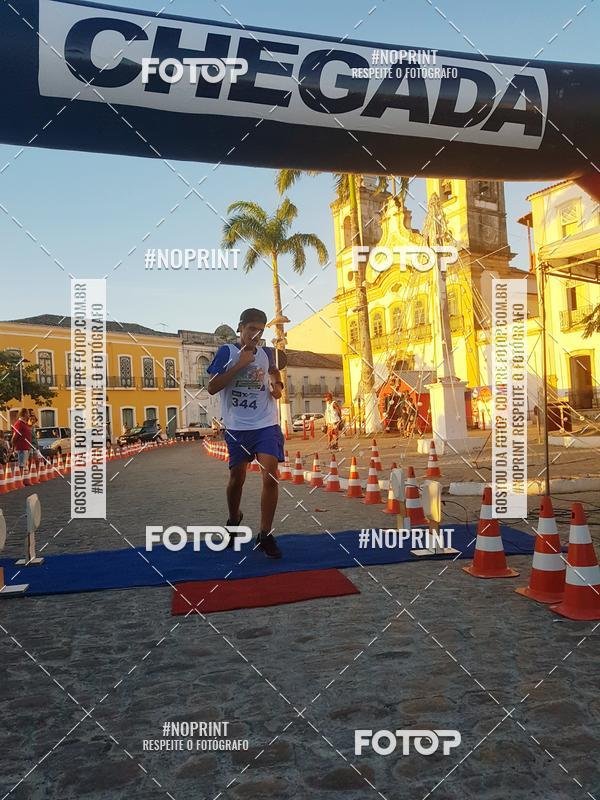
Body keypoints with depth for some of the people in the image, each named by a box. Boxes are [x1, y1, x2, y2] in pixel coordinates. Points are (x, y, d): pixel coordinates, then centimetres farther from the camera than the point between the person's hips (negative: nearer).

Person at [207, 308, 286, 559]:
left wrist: (277, 388, 0)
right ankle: (233, 520, 39)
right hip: (237, 427, -1)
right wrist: (239, 365, -16)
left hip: (266, 425, 2)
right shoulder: (226, 352, -2)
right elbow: (212, 388, -11)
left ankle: (265, 534, 0)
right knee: (236, 477, 11)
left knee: (270, 475, -12)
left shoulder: (267, 354, 8)